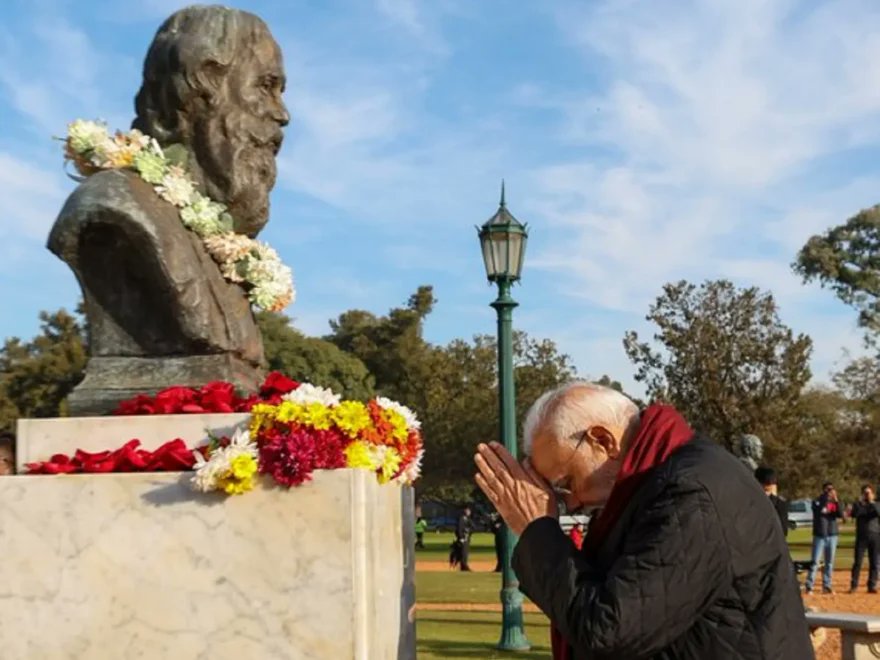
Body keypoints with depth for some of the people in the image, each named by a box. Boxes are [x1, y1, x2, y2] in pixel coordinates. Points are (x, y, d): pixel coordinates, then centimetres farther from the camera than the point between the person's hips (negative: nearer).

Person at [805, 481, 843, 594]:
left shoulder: (835, 502, 10)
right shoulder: (817, 501, -1)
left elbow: (841, 514, -6)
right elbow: (819, 510, -22)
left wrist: (836, 500, -15)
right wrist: (826, 497, -20)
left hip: (833, 535, 4)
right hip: (820, 535, -4)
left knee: (830, 562, 6)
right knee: (815, 561, -8)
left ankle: (827, 585, 11)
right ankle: (809, 585, -7)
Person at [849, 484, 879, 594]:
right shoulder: (858, 505, 9)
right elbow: (854, 514, -11)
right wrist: (861, 502, -17)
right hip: (862, 536, -1)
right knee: (857, 562, -5)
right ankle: (854, 585, -1)